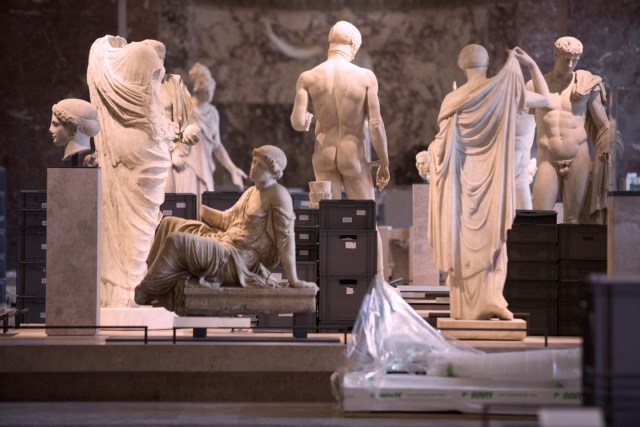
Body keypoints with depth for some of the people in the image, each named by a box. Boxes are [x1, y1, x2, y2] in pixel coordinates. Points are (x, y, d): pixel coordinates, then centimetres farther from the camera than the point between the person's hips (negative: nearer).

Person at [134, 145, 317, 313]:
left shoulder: (278, 194, -14)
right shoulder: (251, 192, 14)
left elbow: (286, 238, -19)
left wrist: (294, 280, -23)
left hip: (237, 260, -10)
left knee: (176, 241, -20)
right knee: (169, 224, 15)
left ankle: (145, 293, -5)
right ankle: (154, 281, 9)